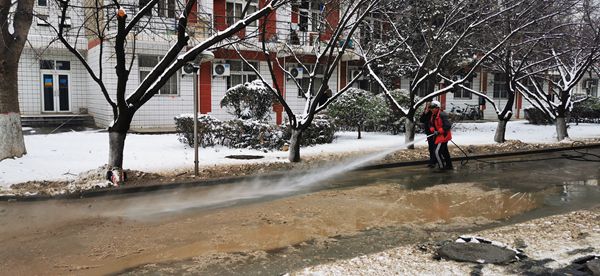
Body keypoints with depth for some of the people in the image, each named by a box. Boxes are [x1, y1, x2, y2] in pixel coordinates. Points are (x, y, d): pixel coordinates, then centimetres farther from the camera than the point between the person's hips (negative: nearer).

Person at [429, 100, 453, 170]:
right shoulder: (433, 116, 9)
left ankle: (442, 166, 2)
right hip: (439, 136, 10)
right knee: (444, 151, 20)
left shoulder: (442, 115, -20)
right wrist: (433, 130, -10)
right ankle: (449, 165, 33)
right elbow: (431, 124, 10)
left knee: (438, 151, -11)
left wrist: (439, 131, -24)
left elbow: (448, 125, -25)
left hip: (444, 135, -10)